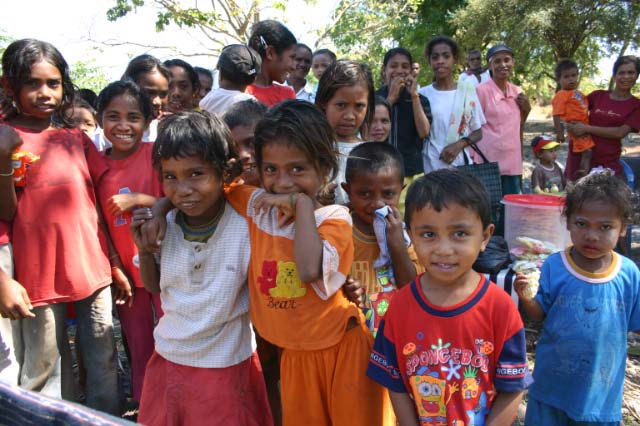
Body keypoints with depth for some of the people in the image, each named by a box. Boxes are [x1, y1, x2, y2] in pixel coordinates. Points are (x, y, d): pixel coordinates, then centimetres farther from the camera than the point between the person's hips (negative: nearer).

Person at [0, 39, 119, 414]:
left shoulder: (77, 139, 8)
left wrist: (114, 263, 9)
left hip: (93, 268, 4)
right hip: (40, 274, -3)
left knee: (104, 362, 12)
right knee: (44, 372, 8)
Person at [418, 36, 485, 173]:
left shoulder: (468, 90, 4)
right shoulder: (423, 94, 0)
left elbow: (478, 132, 7)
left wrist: (459, 144, -9)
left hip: (461, 165, 1)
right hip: (430, 166, -1)